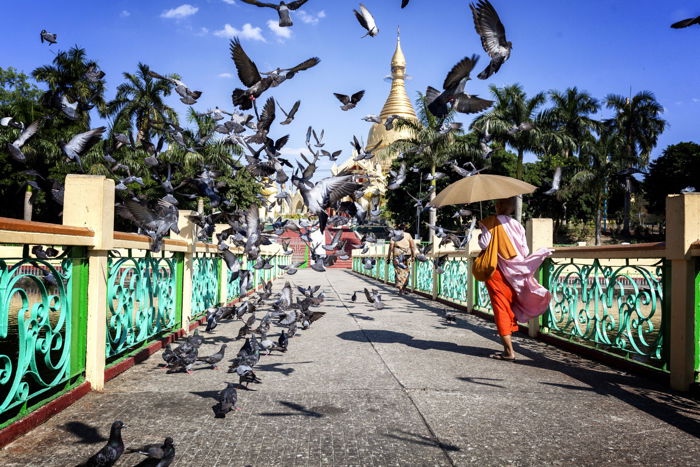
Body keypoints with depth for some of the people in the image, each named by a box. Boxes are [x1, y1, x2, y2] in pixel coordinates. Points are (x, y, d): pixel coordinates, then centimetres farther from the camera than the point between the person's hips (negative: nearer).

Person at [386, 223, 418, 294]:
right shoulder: (408, 235, 10)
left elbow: (391, 246, 1)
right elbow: (412, 245, 6)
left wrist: (389, 256, 4)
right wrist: (413, 256, 12)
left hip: (397, 254, -1)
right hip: (407, 254, 1)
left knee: (399, 270, -1)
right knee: (406, 271, 12)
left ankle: (400, 289, -12)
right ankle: (403, 288, 15)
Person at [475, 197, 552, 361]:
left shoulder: (491, 222, -7)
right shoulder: (517, 225, 5)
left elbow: (484, 244, -13)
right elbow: (525, 252, 2)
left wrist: (480, 237, 9)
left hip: (496, 272, -4)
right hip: (513, 274, 5)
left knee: (501, 308, -2)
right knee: (510, 308, 15)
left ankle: (509, 351, -5)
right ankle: (508, 348, 19)